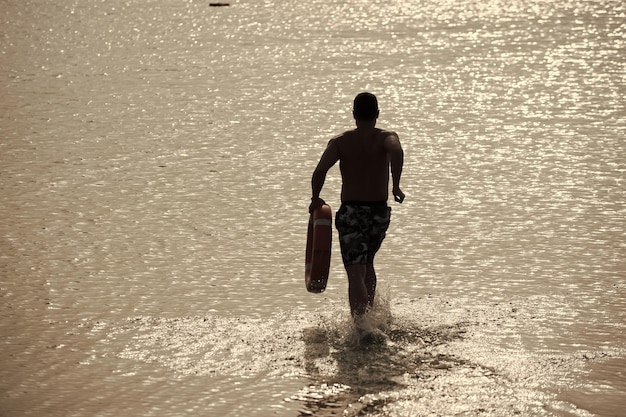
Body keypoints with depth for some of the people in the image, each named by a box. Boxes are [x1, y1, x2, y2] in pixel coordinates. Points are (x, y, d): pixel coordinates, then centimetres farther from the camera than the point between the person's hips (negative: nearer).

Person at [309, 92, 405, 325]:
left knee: (356, 274, -8)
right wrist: (395, 185, -18)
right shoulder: (386, 138, 1)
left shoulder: (340, 142, 2)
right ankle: (369, 315, 25)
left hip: (351, 213, -2)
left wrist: (315, 199, 3)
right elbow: (396, 151, -24)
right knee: (367, 264, 26)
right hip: (379, 212, 2)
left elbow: (320, 170, -12)